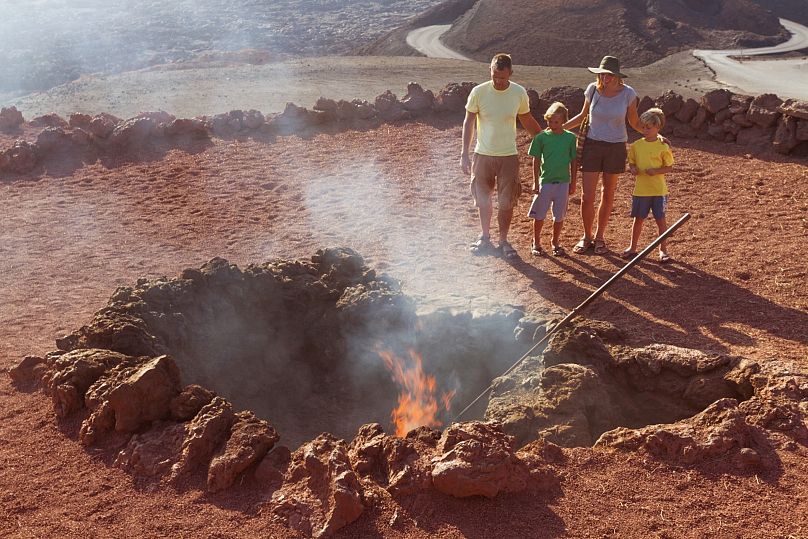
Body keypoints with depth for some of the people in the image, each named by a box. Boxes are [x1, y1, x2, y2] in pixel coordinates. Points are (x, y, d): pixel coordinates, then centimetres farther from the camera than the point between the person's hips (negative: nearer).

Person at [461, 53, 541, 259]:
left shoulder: (519, 93, -6)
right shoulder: (478, 92, -10)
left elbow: (527, 120, 12)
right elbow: (469, 122, -1)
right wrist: (464, 153, -5)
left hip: (509, 156, 0)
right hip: (483, 155, 0)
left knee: (506, 202, 3)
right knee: (483, 200, 11)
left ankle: (503, 241, 21)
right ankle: (485, 238, 31)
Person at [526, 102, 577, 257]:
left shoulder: (570, 138, -1)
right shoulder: (541, 137, -4)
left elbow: (573, 162, 5)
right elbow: (536, 161, 1)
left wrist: (573, 183, 5)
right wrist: (536, 182, -1)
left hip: (563, 182, 1)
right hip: (545, 181, -1)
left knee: (559, 216, 10)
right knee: (539, 215, 6)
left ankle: (555, 242, 26)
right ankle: (536, 243, 20)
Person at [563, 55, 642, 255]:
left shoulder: (628, 93, -9)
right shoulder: (593, 90, -6)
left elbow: (634, 122, 2)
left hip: (616, 148, 0)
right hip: (592, 145, 0)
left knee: (608, 195, 12)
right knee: (587, 197, -2)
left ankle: (600, 237, 27)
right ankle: (587, 236, 19)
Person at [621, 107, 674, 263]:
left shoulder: (663, 147, -7)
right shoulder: (636, 145, 3)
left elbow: (669, 167, -3)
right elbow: (631, 162, 12)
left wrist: (655, 171, -20)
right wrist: (632, 168, -10)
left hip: (659, 190, -3)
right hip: (640, 190, 3)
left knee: (661, 220, 5)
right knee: (638, 219, 13)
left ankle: (663, 250, 17)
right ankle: (632, 247, 26)